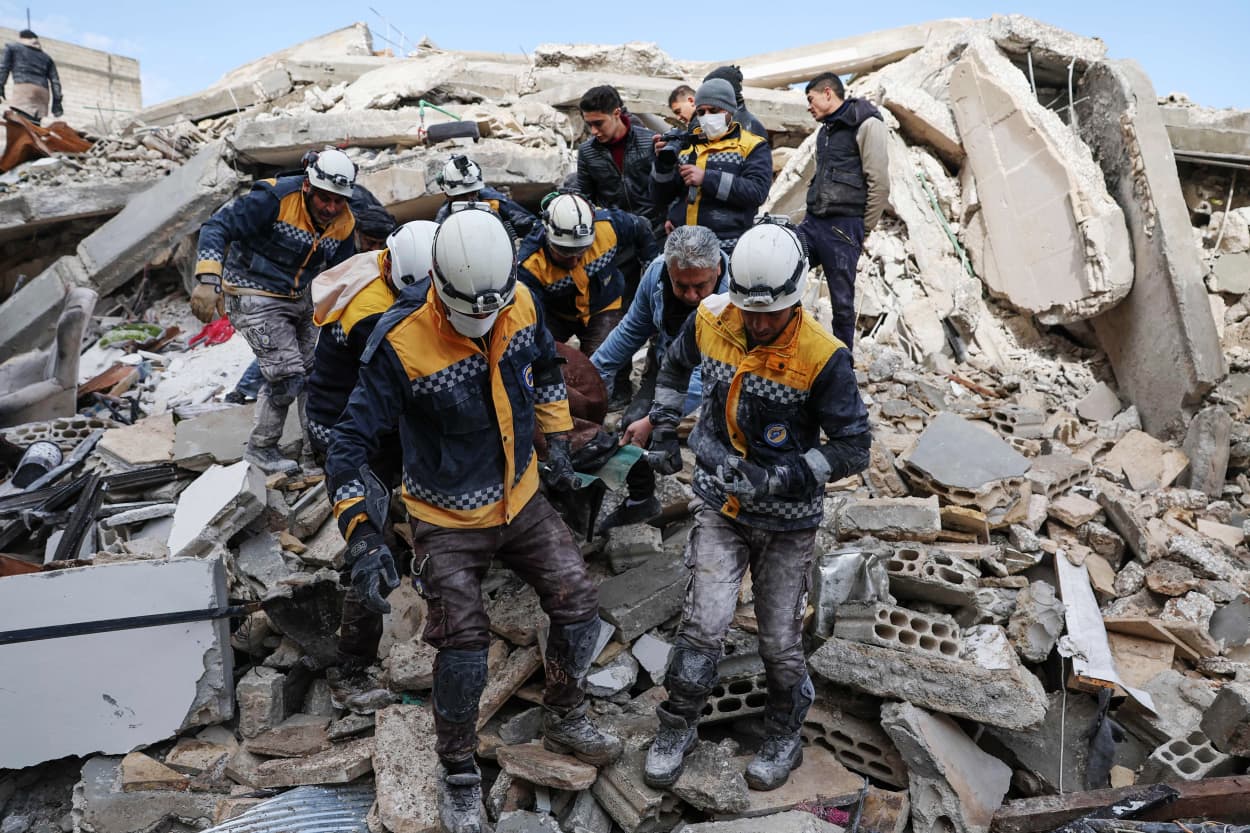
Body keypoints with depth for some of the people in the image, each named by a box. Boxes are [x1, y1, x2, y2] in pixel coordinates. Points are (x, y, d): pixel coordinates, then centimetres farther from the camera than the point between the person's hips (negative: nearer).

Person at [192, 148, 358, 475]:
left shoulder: (345, 224, -3)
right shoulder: (273, 199, -23)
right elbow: (217, 227, -22)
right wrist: (208, 280, -34)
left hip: (299, 300, 7)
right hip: (255, 298, -7)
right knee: (287, 378, -11)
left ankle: (318, 449, 28)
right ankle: (260, 449, 12)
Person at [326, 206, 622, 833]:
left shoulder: (521, 304, -11)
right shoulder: (402, 345, -27)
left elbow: (545, 369, 11)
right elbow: (351, 440, -23)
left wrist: (555, 440, 8)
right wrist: (362, 535, -32)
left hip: (521, 500, 5)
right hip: (448, 521, -5)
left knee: (578, 605, 6)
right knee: (463, 647, -7)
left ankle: (564, 718, 35)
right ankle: (459, 775, 23)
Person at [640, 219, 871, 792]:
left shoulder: (822, 358, -22)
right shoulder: (711, 320, -9)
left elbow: (853, 449, -16)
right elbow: (676, 365, 14)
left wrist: (779, 477, -25)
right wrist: (662, 432, 10)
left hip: (787, 520, -2)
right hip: (720, 506, 2)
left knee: (779, 642, 11)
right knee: (703, 624, -2)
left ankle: (784, 737, 38)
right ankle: (676, 729, 24)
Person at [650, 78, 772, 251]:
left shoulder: (753, 146, 6)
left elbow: (757, 191, -12)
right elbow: (661, 198, 13)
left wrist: (706, 179, -18)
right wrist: (663, 163, -7)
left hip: (728, 249, -4)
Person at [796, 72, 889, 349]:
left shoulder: (866, 125, -5)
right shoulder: (826, 130, 20)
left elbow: (879, 182, -10)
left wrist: (863, 228, -6)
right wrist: (813, 214, 13)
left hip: (843, 228, -8)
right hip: (812, 223, 8)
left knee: (842, 303, -2)